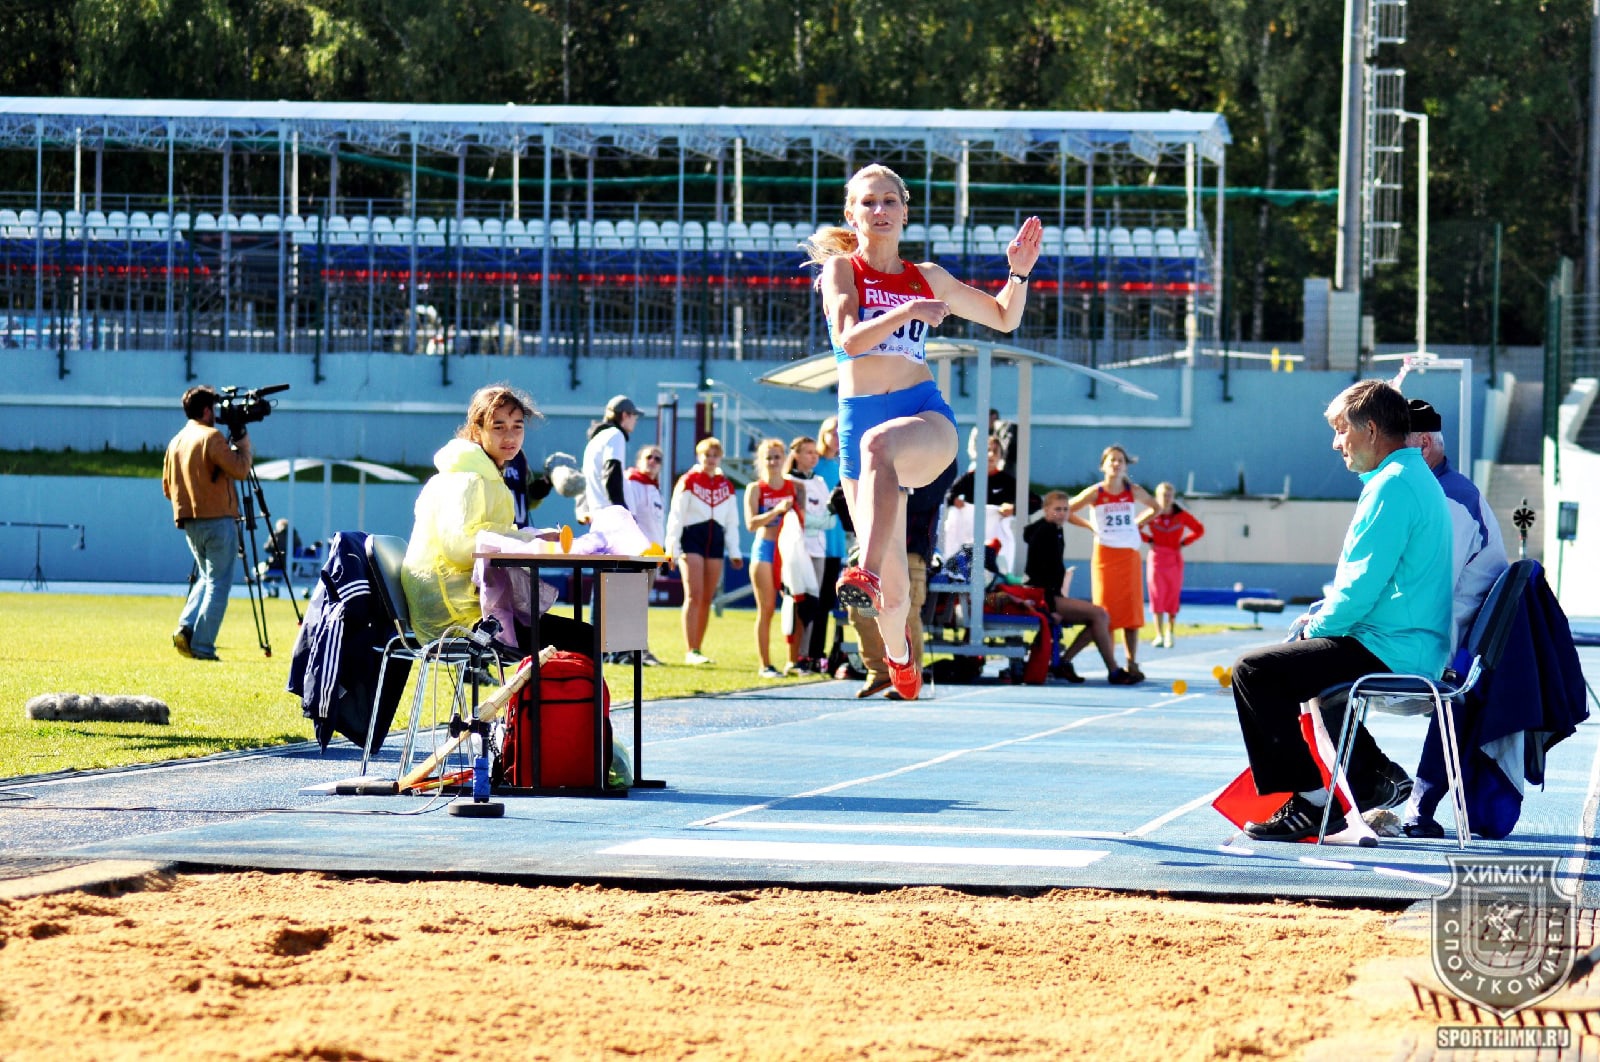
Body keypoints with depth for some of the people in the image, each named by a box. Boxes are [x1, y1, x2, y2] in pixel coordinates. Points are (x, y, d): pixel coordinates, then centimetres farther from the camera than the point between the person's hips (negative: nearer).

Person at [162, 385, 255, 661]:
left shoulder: (176, 442, 12)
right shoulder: (211, 437, -11)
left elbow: (167, 487, 16)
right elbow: (239, 469, -15)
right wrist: (243, 441, 0)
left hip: (188, 522, 7)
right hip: (217, 521, -7)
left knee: (205, 577, 21)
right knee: (218, 583, -2)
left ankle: (186, 628, 0)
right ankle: (203, 647, -9)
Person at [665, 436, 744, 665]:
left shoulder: (726, 486, 14)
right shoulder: (688, 481, 0)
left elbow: (732, 521, 18)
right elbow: (676, 515, -3)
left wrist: (734, 552, 14)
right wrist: (672, 548, -9)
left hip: (715, 542, 5)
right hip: (691, 538, -5)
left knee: (707, 599, 4)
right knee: (694, 595, -13)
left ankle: (696, 649, 10)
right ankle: (691, 652, -16)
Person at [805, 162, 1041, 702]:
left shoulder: (926, 278, 14)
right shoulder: (841, 268, 5)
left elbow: (1004, 317, 25)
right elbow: (849, 338, -12)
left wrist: (1019, 272, 7)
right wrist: (909, 311, -23)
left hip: (926, 414, 0)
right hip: (860, 415, 0)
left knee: (879, 442, -40)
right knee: (893, 584, 1)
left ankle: (867, 575, -53)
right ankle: (898, 656, 33)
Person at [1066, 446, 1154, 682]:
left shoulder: (1134, 492, 2)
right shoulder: (1095, 493, -4)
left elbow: (1155, 507, 20)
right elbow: (1066, 512, 2)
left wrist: (1137, 522, 8)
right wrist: (1091, 526, -2)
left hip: (1129, 555, 2)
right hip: (1104, 554, -2)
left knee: (1131, 609, -3)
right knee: (1106, 610, -4)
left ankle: (1132, 664, 0)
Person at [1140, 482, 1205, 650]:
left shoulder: (1181, 515, -2)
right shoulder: (1151, 515, -3)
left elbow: (1199, 529, 9)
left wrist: (1184, 542, -1)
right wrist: (1148, 540, -1)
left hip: (1175, 559, 0)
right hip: (1157, 558, 0)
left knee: (1173, 597, 1)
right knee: (1157, 597, -5)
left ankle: (1170, 634, 9)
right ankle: (1159, 635, -4)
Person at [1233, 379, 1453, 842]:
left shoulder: (1392, 486, -17)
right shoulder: (1416, 478, 17)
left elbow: (1362, 586, -20)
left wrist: (1319, 625, -4)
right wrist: (1324, 615, 14)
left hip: (1390, 652, -11)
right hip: (1417, 648, 11)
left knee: (1254, 671, -11)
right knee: (1298, 653, 31)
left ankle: (1311, 801, -8)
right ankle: (1375, 775, 25)